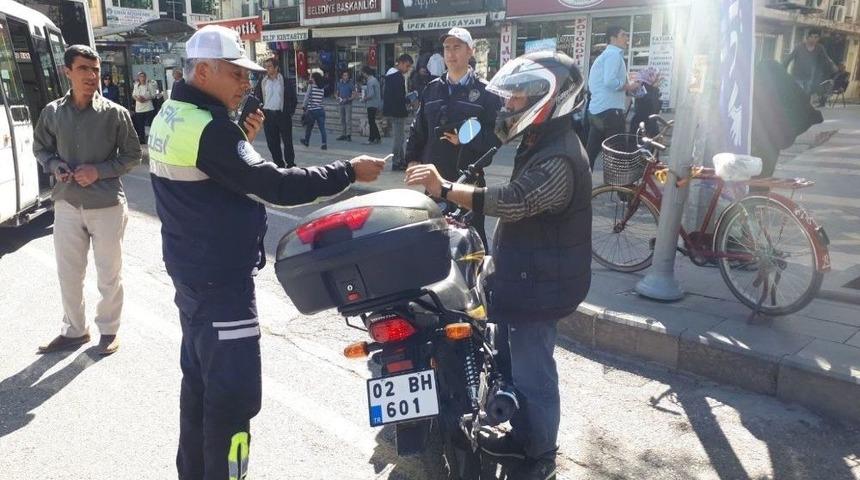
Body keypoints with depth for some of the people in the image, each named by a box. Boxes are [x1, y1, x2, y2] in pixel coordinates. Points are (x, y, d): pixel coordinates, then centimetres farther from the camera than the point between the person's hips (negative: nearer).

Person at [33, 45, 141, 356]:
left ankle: (108, 330, 28)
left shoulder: (115, 113, -8)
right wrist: (55, 166, -7)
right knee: (68, 274, 14)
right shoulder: (52, 112, 1)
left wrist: (99, 171, -14)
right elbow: (40, 148, 14)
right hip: (67, 204, 3)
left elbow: (132, 155, -1)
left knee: (109, 274, 9)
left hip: (107, 205, -3)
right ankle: (74, 330, 33)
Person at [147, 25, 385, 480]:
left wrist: (242, 142, 4)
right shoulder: (209, 128, -23)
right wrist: (348, 171, -20)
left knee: (199, 378, 22)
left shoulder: (170, 117, 8)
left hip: (192, 272, 11)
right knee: (233, 393, -1)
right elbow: (275, 185, -27)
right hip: (221, 279, -11)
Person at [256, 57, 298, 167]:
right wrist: (261, 112, 2)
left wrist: (290, 112, -5)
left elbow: (293, 99, 2)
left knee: (287, 141, 0)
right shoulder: (262, 83, 8)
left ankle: (290, 164, 11)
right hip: (268, 116, 3)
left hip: (283, 115, -3)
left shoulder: (286, 81, -1)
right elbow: (258, 99, 12)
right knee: (272, 142, 6)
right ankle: (279, 164, 16)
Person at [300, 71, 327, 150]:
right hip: (321, 110, 3)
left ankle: (306, 141, 31)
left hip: (312, 110, -3)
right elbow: (320, 99, 11)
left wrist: (304, 106, 3)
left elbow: (307, 96, -7)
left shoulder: (311, 86, -7)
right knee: (322, 128, -2)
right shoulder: (322, 89, 7)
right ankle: (324, 144, -10)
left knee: (309, 126, 15)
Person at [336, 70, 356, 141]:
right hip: (341, 104, 5)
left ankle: (349, 135, -13)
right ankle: (343, 134, 13)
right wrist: (338, 98, 0)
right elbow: (337, 93, 21)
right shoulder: (339, 83, 11)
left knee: (348, 119, -11)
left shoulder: (351, 84, -4)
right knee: (342, 120, 8)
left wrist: (347, 99, -20)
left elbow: (354, 95, -7)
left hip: (348, 104, -5)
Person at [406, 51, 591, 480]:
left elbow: (512, 202, -39)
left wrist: (445, 189, -42)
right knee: (510, 359, 21)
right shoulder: (540, 144, 12)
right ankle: (521, 436, 40)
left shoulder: (559, 159, -24)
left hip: (539, 283, -10)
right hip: (520, 275, 11)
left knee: (531, 370, 4)